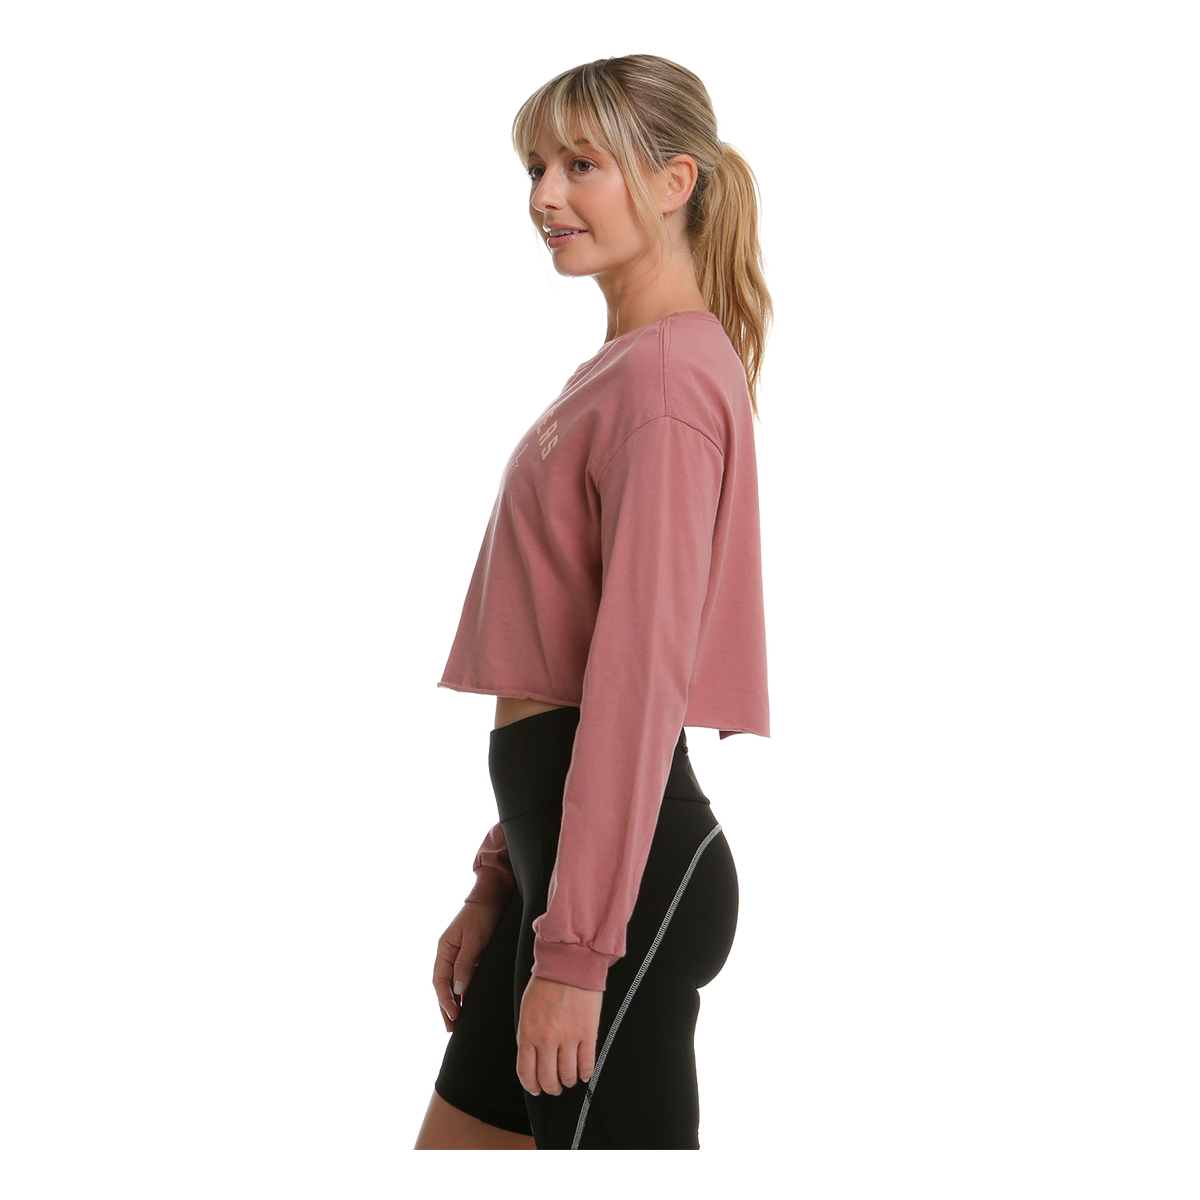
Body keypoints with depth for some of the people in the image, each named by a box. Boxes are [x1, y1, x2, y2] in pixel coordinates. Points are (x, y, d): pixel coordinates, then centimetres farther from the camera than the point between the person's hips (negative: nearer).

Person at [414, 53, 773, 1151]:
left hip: (626, 855, -10)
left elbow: (641, 673, -19)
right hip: (566, 840, 10)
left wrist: (576, 947, -20)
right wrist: (499, 885, 20)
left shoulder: (667, 375, -13)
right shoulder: (625, 364, 18)